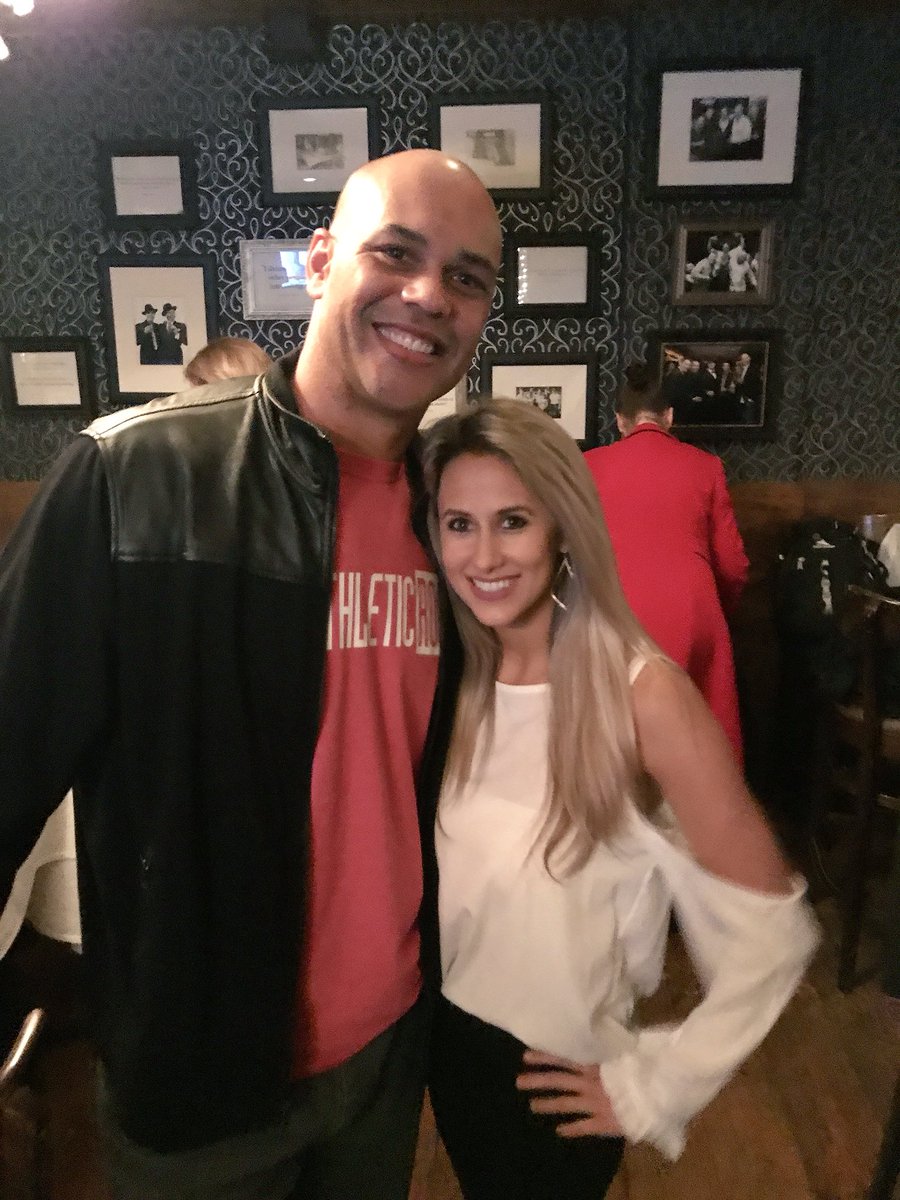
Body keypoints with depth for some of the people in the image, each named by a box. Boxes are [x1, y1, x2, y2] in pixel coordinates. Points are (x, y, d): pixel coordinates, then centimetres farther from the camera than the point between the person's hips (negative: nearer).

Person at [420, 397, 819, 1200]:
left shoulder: (642, 692, -24)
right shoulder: (454, 678, -9)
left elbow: (771, 932, -20)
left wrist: (654, 1084, -13)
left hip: (559, 1076, -4)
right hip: (448, 1036, 5)